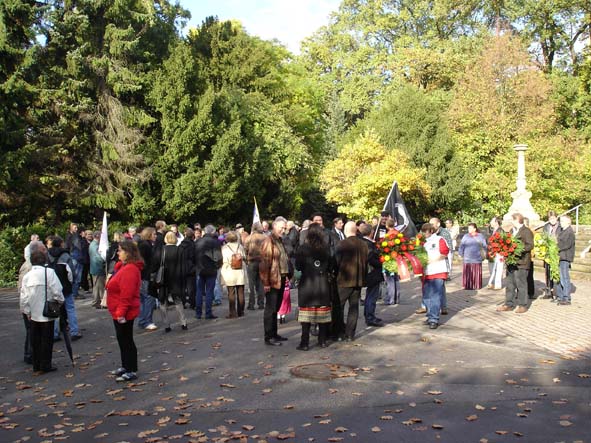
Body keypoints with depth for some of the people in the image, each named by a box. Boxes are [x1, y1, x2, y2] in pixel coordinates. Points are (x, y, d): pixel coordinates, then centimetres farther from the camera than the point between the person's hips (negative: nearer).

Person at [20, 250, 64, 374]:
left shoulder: (27, 276, 2)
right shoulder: (49, 272, -12)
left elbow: (24, 297, 3)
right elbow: (57, 291, -15)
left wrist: (27, 312, 11)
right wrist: (60, 302, 1)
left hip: (33, 314, 4)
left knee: (35, 340, 13)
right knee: (47, 339, 5)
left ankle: (36, 366, 20)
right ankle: (45, 365, 10)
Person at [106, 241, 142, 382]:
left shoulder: (130, 269, -22)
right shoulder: (123, 266, 13)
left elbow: (126, 294, -27)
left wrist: (121, 312, -26)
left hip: (125, 313, -11)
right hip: (118, 311, 11)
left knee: (126, 340, -2)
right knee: (122, 339, 19)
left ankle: (131, 371, 7)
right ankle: (125, 366, 31)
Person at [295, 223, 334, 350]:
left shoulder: (303, 248, -10)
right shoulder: (326, 248, -3)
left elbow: (298, 266, -5)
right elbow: (331, 265, 2)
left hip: (307, 283, -3)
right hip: (323, 283, 3)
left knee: (306, 312, 0)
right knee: (322, 311, 11)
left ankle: (305, 343, 0)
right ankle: (322, 341, 18)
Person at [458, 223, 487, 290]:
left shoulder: (480, 236, 8)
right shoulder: (466, 236, 6)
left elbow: (484, 246, 13)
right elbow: (461, 246, 6)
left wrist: (485, 254, 10)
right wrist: (460, 254, 2)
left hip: (477, 259, 0)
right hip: (467, 259, 0)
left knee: (477, 273, 2)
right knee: (468, 273, -3)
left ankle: (477, 285, 12)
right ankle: (468, 286, 3)